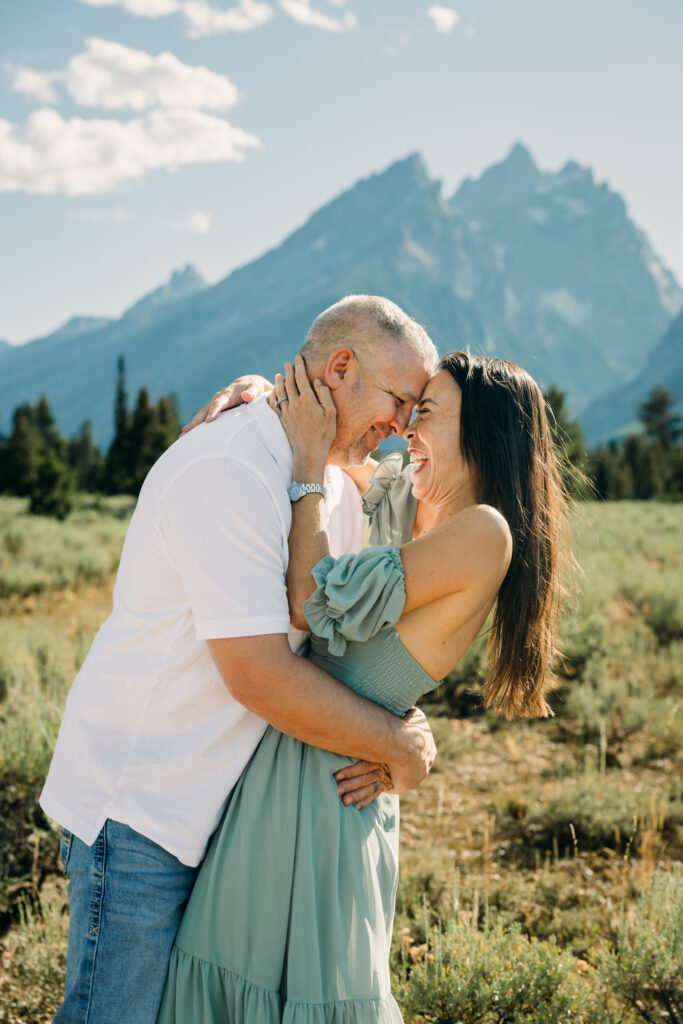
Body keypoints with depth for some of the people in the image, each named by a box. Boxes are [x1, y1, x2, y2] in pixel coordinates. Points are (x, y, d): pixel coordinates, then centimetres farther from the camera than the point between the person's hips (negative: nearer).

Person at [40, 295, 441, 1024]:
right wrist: (398, 745, -15)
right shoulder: (228, 471, -23)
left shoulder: (337, 491, 8)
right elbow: (261, 676, -27)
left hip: (227, 801, 9)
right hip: (139, 801, -9)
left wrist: (373, 743, -7)